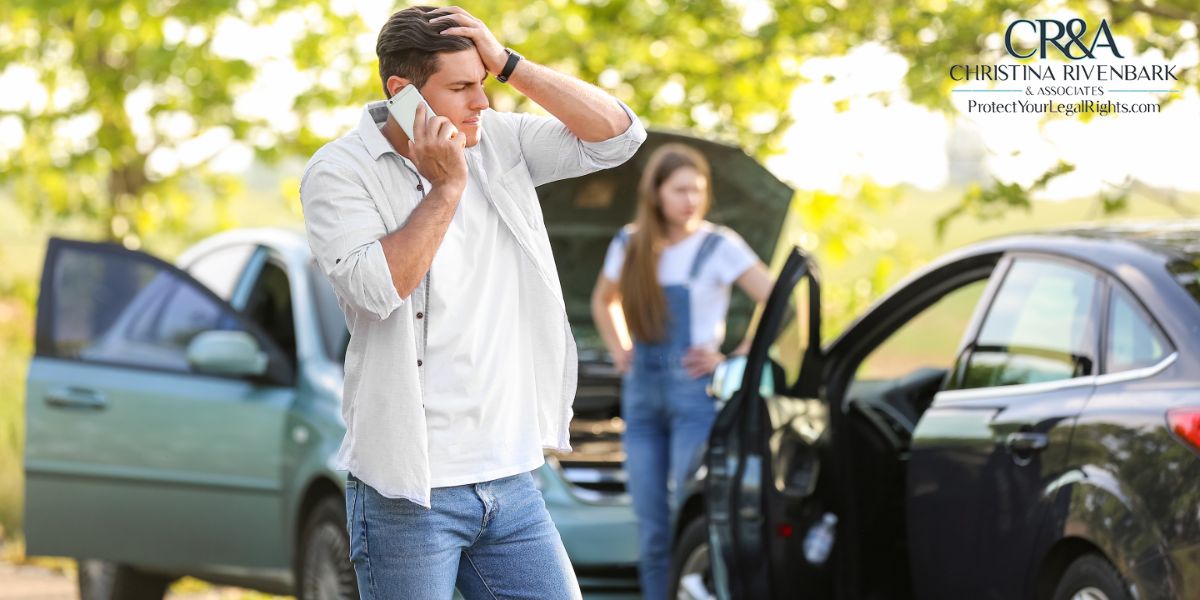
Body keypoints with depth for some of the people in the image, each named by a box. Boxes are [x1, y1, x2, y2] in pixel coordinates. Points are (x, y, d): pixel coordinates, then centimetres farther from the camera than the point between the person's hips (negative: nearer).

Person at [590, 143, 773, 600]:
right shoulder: (629, 246, 11)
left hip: (695, 394, -5)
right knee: (652, 532, 5)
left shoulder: (718, 247, -4)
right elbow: (603, 302, 30)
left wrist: (735, 360, -8)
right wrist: (619, 352, 15)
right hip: (641, 394, 5)